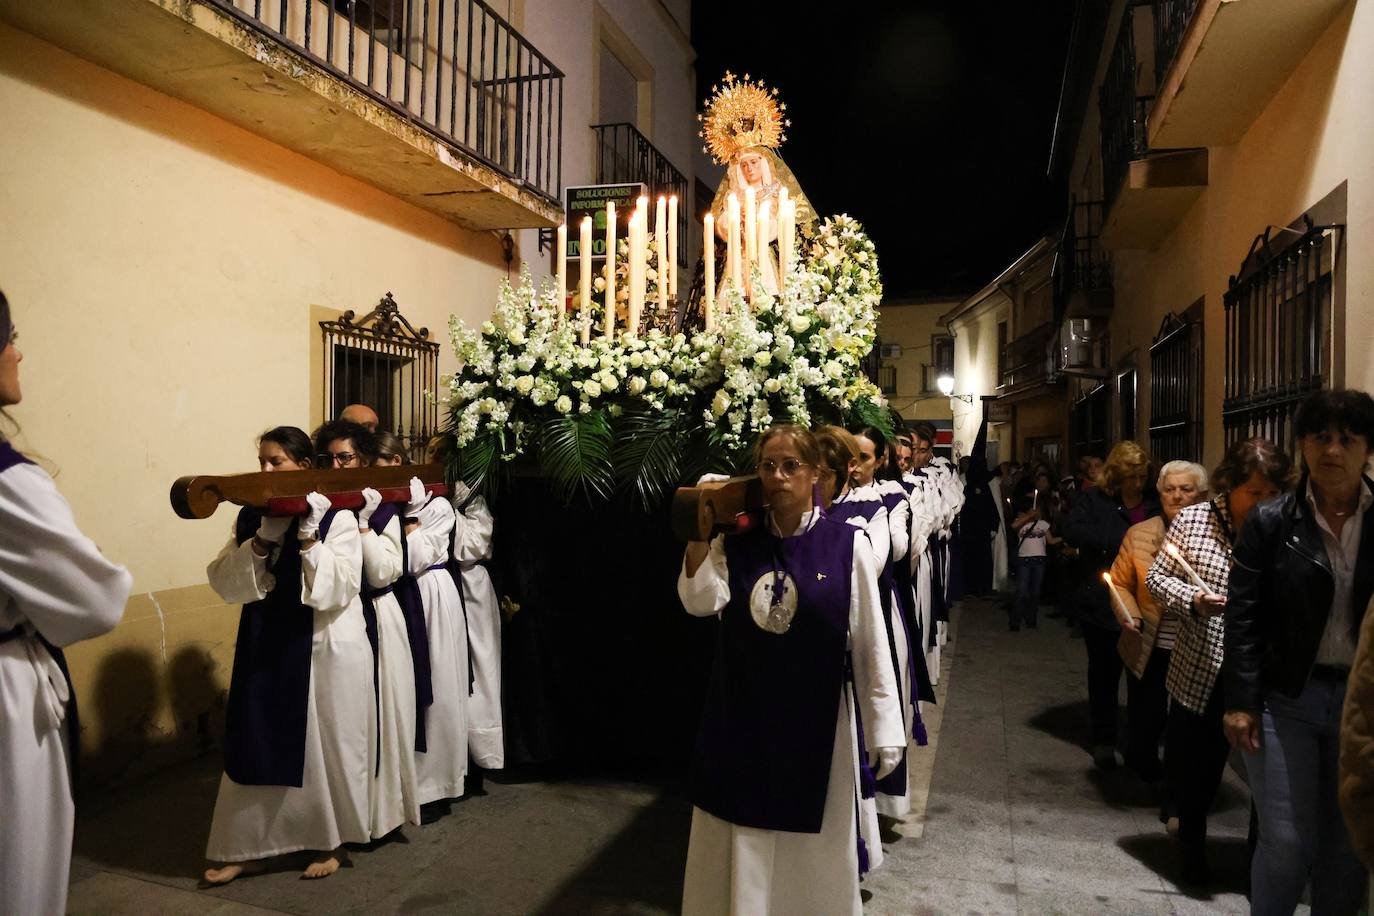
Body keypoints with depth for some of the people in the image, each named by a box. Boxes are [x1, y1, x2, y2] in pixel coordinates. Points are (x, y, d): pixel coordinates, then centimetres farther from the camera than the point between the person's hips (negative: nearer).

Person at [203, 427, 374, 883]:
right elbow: (223, 582, -5)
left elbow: (339, 590, -17)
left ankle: (331, 841, 26)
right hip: (266, 645, 4)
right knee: (258, 744, 10)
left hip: (325, 647, -4)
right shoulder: (251, 516, 4)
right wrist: (262, 541, -18)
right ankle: (248, 847, 26)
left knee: (326, 745, 8)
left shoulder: (336, 516, -9)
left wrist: (309, 537, -23)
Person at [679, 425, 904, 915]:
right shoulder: (736, 544, 1)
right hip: (741, 718, 3)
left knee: (813, 848, 15)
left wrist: (884, 729, -6)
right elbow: (700, 602, -13)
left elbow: (870, 643, -7)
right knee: (742, 852, 16)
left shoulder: (847, 544, -8)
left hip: (814, 718, -2)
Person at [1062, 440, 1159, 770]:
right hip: (1101, 604, -2)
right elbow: (1072, 530, -19)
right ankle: (1104, 740, 26)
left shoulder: (1153, 504, 5)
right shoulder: (1094, 500, -3)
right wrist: (1120, 540, -25)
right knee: (1104, 671, 11)